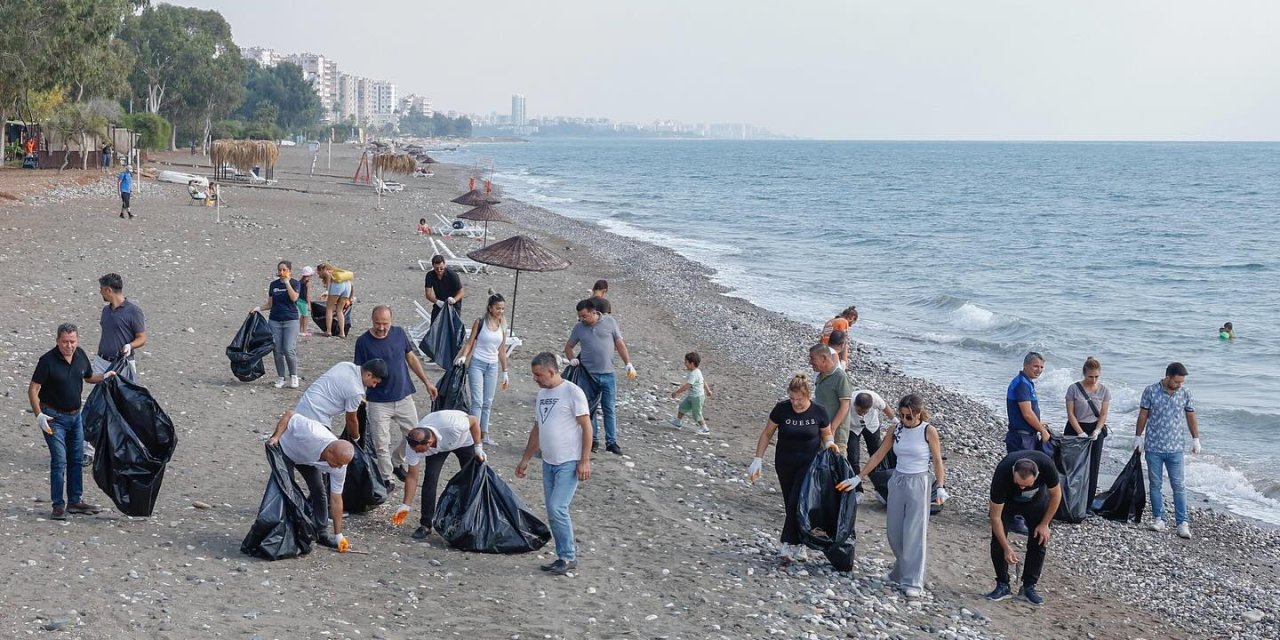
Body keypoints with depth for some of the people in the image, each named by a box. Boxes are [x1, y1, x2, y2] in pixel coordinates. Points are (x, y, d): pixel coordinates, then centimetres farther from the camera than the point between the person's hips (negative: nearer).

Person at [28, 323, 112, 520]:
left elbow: (89, 377, 18)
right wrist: (39, 415, -25)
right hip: (54, 417, -6)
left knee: (77, 459, 12)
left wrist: (105, 376, -2)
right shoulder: (48, 360, -18)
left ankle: (75, 500, 23)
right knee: (59, 461, -9)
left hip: (75, 415, 6)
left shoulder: (80, 355, -1)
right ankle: (58, 505, -1)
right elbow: (33, 390, -16)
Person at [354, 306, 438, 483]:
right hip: (378, 402, -3)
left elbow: (411, 358, 9)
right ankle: (386, 478, 17)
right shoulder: (363, 341, -11)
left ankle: (397, 462, 38)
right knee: (381, 444, -1)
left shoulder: (399, 333, -3)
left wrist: (426, 382, 10)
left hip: (404, 397, 4)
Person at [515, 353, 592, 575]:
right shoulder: (542, 394, 13)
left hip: (569, 463, -8)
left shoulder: (572, 392, -10)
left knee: (557, 508, -14)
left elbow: (586, 427, -11)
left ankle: (569, 557, -1)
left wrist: (584, 460, -16)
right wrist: (525, 460, 20)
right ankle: (564, 557, 16)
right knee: (553, 513, 8)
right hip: (548, 462, 8)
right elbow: (536, 430, 21)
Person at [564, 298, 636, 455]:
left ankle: (611, 442, 8)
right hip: (588, 374, 0)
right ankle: (592, 440, 14)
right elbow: (568, 346, 15)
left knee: (610, 409, 3)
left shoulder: (610, 322, 0)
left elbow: (620, 344, 4)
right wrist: (572, 359, -5)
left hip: (608, 374, 0)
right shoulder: (579, 327, 3)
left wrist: (629, 364, -2)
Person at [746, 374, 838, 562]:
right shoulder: (781, 409, -10)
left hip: (809, 463, -2)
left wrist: (829, 443, -16)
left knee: (797, 502, -13)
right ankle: (798, 544, 15)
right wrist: (758, 460, -3)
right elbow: (766, 434, 0)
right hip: (785, 463, 2)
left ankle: (788, 544, -10)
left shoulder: (818, 412, -11)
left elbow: (827, 434, 7)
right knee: (789, 504, 4)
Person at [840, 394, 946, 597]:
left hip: (918, 483, -5)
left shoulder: (929, 431, -8)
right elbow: (879, 455, 8)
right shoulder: (896, 429, 3)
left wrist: (941, 486, -17)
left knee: (914, 533, -6)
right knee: (894, 532, 9)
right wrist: (858, 478, 7)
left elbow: (937, 460, -5)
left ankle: (913, 582, -2)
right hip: (898, 482, 5)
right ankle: (900, 571, 30)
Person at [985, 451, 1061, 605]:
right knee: (998, 541, -14)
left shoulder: (1046, 466, -38)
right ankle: (1002, 585, -1)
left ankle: (1029, 587, 4)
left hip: (1037, 500, 1)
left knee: (1039, 541, -8)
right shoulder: (1002, 475, -41)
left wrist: (1044, 524, -14)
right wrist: (1006, 548, -30)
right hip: (1007, 500, -1)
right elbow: (995, 516, -30)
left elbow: (1056, 495, -15)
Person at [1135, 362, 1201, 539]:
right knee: (1155, 484, 6)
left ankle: (1183, 523, -1)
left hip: (1175, 448, 0)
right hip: (1153, 447, 0)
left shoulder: (1185, 394, 0)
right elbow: (1143, 415, 2)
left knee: (1178, 485, -2)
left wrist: (1196, 439, 9)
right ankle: (1158, 519, 15)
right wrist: (1138, 437, 4)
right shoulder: (1150, 391, -6)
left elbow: (1191, 417, 9)